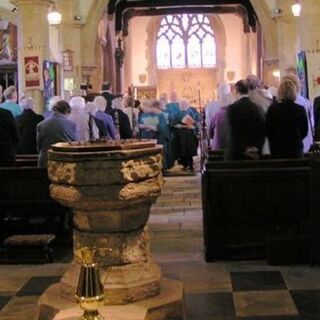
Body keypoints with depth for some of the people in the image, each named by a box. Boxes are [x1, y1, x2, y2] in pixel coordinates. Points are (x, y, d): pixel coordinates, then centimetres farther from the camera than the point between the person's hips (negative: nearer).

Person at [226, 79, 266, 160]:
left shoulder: (232, 108, -8)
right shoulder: (258, 108, 2)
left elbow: (234, 132, -13)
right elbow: (263, 131, -1)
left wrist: (244, 149, -11)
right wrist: (257, 149, -3)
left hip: (235, 154, -3)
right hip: (254, 155, 4)